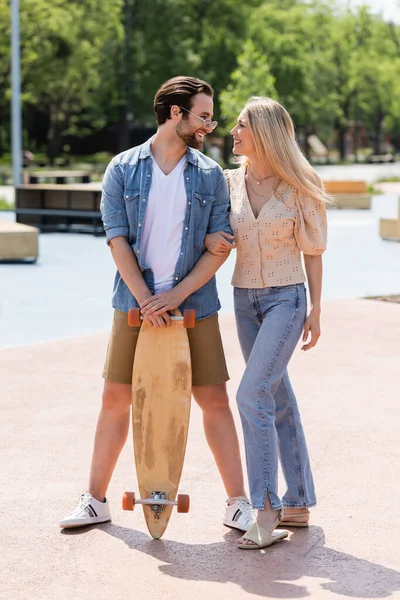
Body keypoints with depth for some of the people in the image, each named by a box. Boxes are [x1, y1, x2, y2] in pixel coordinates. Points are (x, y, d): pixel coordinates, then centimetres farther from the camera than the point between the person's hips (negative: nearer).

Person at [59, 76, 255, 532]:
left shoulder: (210, 175, 4)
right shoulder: (122, 169, 1)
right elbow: (117, 239, -5)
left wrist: (177, 294, -12)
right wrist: (145, 300, -13)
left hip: (194, 304, 1)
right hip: (135, 303, 0)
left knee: (214, 399, 0)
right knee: (116, 399, 4)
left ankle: (237, 502, 9)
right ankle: (95, 500, 18)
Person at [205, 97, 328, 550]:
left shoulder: (298, 186, -7)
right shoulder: (230, 182, 4)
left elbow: (312, 250, -2)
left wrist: (315, 309, -4)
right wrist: (209, 239, -7)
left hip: (286, 298, -5)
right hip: (245, 299, 5)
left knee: (252, 395, -18)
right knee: (278, 400, 10)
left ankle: (266, 508, -15)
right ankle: (298, 504, 19)